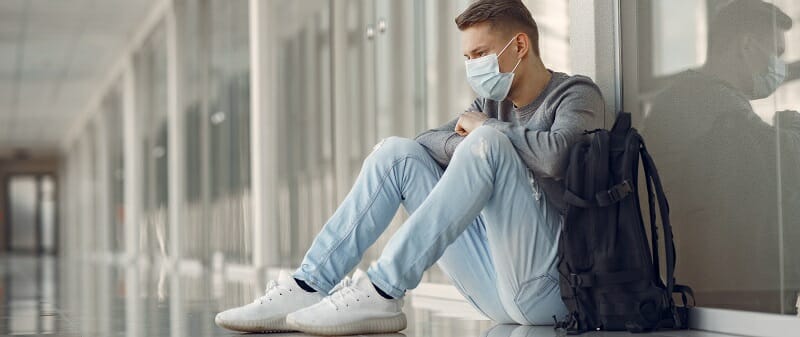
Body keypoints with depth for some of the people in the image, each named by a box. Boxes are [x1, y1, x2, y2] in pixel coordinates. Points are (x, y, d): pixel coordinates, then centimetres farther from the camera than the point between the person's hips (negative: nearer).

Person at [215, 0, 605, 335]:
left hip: (545, 286, -7)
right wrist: (467, 147, -7)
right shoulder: (492, 103, 21)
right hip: (497, 290, 7)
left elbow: (555, 154, -23)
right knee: (398, 152, 2)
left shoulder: (576, 94, -1)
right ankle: (309, 287, -10)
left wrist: (484, 130, -8)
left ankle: (382, 292, -30)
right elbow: (427, 142, 14)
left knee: (487, 142, -28)